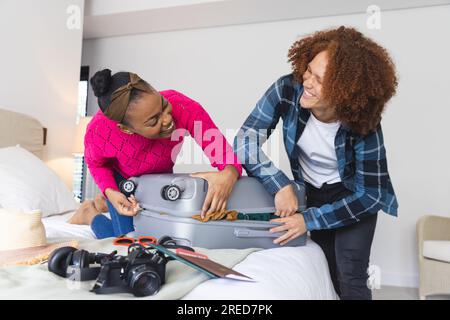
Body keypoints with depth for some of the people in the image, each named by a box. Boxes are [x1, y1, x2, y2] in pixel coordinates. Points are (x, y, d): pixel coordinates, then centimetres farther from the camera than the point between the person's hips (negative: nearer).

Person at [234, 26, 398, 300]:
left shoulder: (363, 125, -30)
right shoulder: (288, 89, -27)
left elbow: (368, 195, -22)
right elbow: (245, 139, -27)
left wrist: (309, 219, -28)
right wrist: (281, 185, -37)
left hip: (354, 196, -2)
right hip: (311, 192, 3)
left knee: (351, 279, -9)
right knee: (330, 275, 13)